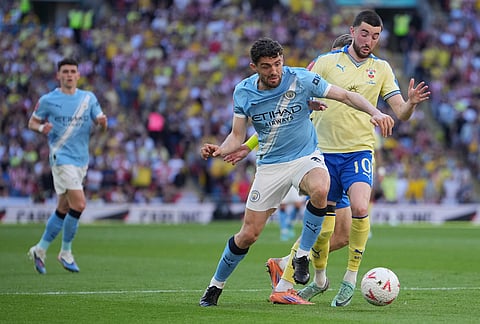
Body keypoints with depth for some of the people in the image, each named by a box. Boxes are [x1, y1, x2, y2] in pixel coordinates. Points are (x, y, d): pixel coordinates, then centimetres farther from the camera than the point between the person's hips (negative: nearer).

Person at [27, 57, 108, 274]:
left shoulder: (89, 98, 8)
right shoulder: (48, 100, -2)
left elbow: (100, 122, 8)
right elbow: (32, 122, 7)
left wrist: (102, 121, -16)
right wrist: (42, 128, -15)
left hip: (82, 159, 6)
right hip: (62, 157, -5)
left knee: (63, 209, 10)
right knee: (79, 204, -16)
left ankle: (40, 250, 23)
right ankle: (65, 253, -1)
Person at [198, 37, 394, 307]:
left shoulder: (302, 79, -13)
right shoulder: (243, 92, -6)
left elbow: (345, 95, -10)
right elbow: (237, 136, 1)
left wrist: (374, 112, -26)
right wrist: (220, 151, -21)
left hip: (306, 156, -1)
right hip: (270, 165, 1)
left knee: (320, 189, -38)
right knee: (249, 234, 0)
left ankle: (302, 256, -18)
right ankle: (215, 286, 24)